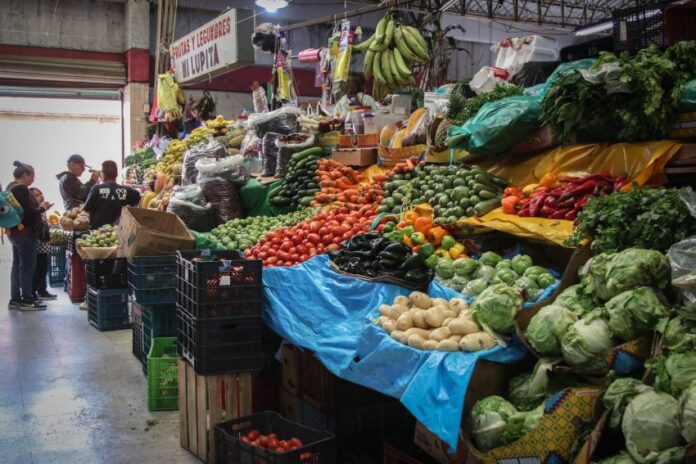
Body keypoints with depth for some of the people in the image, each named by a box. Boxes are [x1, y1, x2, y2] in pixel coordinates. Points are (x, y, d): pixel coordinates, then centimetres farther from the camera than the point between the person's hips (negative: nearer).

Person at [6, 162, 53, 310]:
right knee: (27, 266, -5)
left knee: (17, 265, 12)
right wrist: (41, 208, -5)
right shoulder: (21, 189, -16)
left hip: (15, 232, 10)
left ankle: (15, 299, 16)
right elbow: (28, 212, -21)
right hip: (24, 232, -10)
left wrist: (38, 208, 11)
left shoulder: (11, 187, 15)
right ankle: (27, 300, -2)